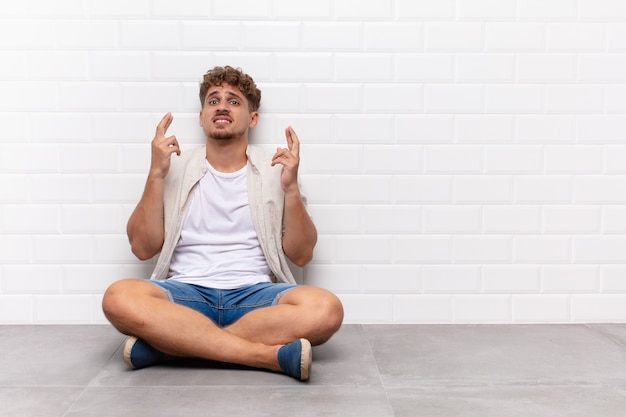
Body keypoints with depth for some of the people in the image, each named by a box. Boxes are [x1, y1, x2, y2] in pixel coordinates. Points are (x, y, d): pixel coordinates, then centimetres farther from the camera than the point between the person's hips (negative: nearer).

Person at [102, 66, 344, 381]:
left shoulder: (276, 169, 9)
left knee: (325, 308, -30)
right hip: (186, 293, 0)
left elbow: (301, 255, 4)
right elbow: (143, 248, 3)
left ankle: (168, 344, -23)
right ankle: (271, 354, -28)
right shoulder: (175, 168, 11)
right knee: (119, 298, -30)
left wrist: (290, 187, -9)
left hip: (254, 295, 0)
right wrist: (156, 174, -5)